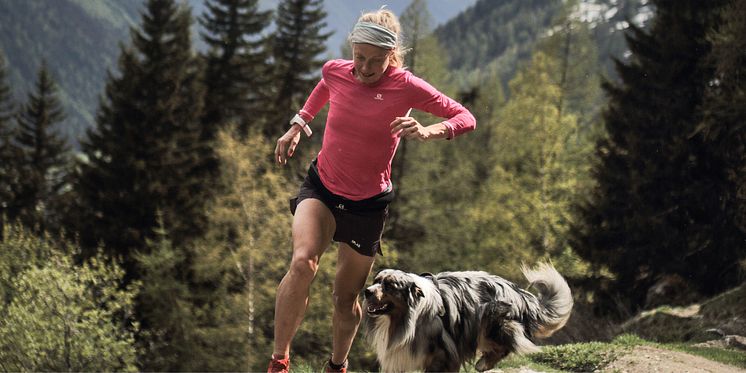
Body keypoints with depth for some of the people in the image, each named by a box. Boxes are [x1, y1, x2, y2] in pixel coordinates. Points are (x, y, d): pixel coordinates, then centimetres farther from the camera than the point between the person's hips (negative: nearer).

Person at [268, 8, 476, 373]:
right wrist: (298, 125, 11)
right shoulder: (335, 71, -10)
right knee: (303, 263, -28)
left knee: (346, 298, 10)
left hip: (368, 203, -1)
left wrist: (427, 132, -33)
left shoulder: (405, 87, -18)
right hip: (321, 188, 1)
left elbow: (466, 118, -15)